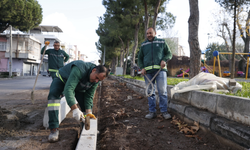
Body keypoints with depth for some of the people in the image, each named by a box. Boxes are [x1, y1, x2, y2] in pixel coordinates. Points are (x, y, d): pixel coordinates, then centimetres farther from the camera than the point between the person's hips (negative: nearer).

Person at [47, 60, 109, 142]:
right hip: (62, 79, -6)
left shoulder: (95, 80, -21)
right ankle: (54, 129, -32)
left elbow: (89, 97, -15)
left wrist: (88, 112, -26)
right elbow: (68, 89, -52)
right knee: (53, 95, -32)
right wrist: (75, 109, -59)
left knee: (85, 102, -3)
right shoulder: (80, 69, -45)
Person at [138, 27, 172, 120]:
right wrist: (142, 68, 3)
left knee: (162, 91, -8)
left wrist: (164, 60, -7)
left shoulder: (162, 42, 13)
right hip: (148, 71, 2)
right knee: (150, 92, 3)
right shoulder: (143, 45, 18)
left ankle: (164, 111, 0)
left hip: (160, 69, -2)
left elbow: (169, 54, 14)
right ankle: (152, 112, 9)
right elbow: (140, 58, 20)